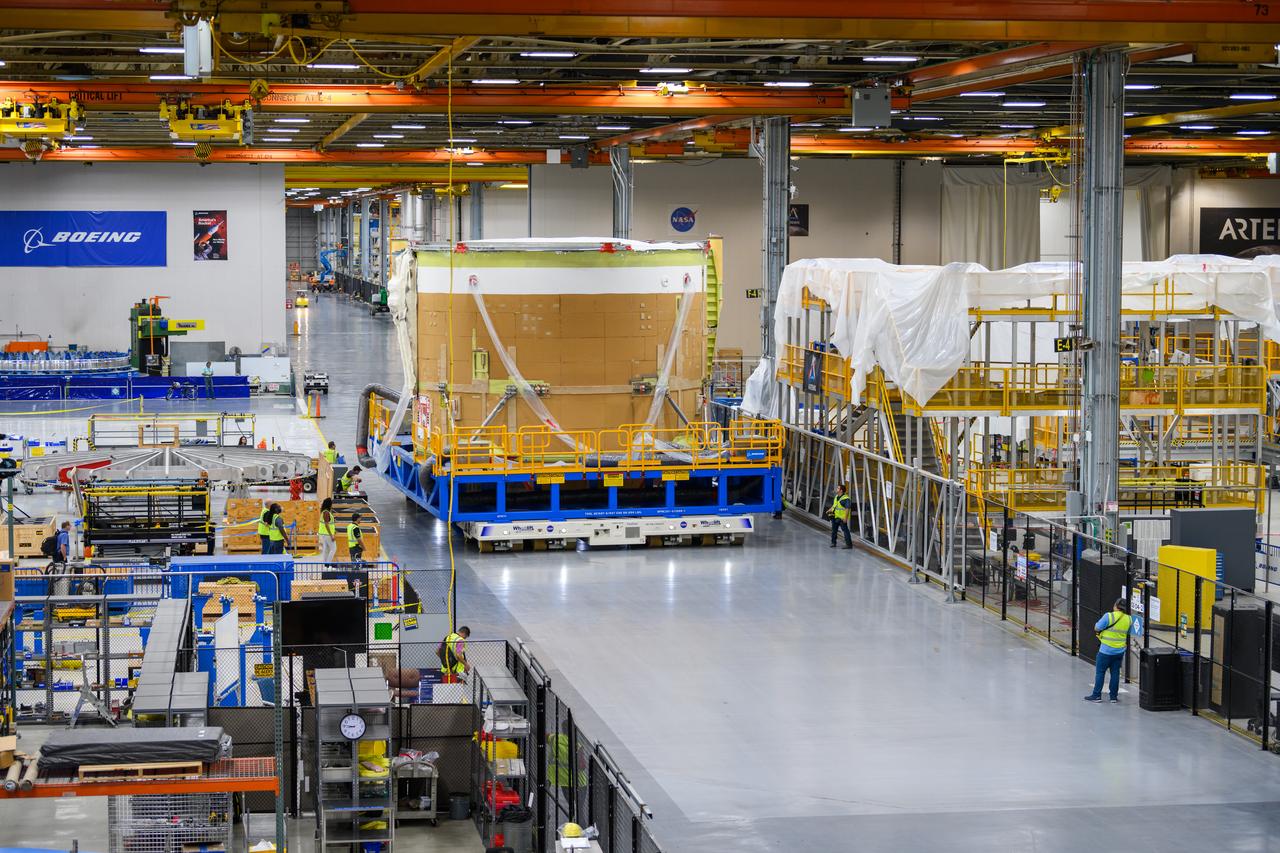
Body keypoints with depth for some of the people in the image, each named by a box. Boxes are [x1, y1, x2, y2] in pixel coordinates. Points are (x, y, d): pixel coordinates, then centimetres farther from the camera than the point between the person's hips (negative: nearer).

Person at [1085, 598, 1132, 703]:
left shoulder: (1109, 616, -16)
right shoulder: (1129, 619, -1)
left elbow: (1097, 628, -11)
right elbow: (1128, 632, 11)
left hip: (1106, 650, -4)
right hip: (1120, 650, 4)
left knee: (1100, 672, 5)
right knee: (1115, 673, 12)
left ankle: (1096, 695, 8)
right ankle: (1114, 696, 14)